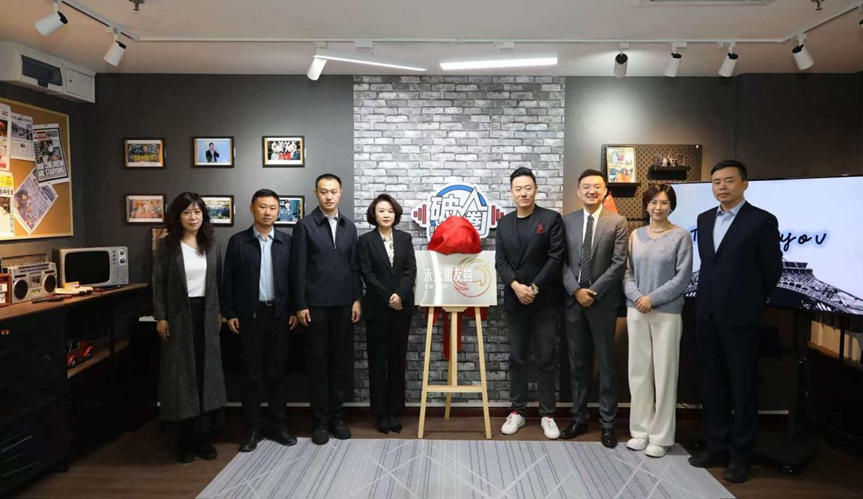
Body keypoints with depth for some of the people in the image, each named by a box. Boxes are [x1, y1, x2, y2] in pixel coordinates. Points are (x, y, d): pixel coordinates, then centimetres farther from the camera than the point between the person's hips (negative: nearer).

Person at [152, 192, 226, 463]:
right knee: (182, 376, 4)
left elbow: (217, 281, 10)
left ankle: (204, 437, 14)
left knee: (207, 374, 4)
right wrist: (160, 317, -9)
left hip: (205, 314, 3)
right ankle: (186, 440, 15)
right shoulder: (166, 245, -3)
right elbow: (158, 283, -4)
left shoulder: (212, 245, 7)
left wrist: (218, 312, 7)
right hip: (178, 316, -3)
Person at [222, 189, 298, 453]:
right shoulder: (238, 241, 1)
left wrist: (294, 310, 0)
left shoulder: (287, 241, 4)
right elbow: (228, 280, 2)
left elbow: (293, 277, 5)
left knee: (277, 371, 9)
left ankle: (277, 424, 20)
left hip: (279, 314, 1)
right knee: (251, 373, 6)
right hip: (249, 314, -1)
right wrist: (229, 313, -3)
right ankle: (252, 428, 17)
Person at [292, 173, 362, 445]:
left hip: (344, 304, 4)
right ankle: (321, 420, 15)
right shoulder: (305, 225, -3)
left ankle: (337, 416, 21)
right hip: (316, 304, -3)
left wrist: (357, 299, 3)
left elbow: (355, 266, 9)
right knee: (318, 362, 5)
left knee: (341, 361, 9)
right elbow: (299, 268, -5)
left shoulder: (349, 227, 10)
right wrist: (301, 305, -9)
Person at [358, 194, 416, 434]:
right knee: (378, 361, 3)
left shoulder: (405, 238, 8)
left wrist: (400, 295, -14)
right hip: (377, 307, -2)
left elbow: (410, 270, 1)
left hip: (402, 307, 2)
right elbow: (367, 274, -6)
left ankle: (395, 412, 15)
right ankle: (380, 414, 12)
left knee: (398, 359, 7)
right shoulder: (365, 240, 0)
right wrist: (388, 298, -12)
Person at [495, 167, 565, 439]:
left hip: (544, 301, -3)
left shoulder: (551, 219, -2)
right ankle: (517, 411, 20)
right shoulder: (504, 223, 9)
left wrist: (534, 288, -14)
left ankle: (547, 414, 15)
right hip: (514, 301, 3)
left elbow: (555, 258, -9)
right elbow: (500, 261, 2)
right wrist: (516, 286, -14)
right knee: (517, 358, 10)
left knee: (545, 359, 4)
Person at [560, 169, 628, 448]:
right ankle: (579, 418, 21)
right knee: (577, 363, 10)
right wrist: (576, 291, -10)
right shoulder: (567, 222, 7)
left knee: (606, 364, 5)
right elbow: (562, 262, 3)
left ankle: (607, 423, 15)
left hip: (603, 302, -2)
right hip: (573, 301, 3)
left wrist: (593, 292, -13)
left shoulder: (617, 222, 0)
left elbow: (619, 264, -7)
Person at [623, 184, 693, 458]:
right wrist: (636, 297, -10)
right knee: (639, 370, 8)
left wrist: (653, 299, -14)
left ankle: (661, 436, 14)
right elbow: (627, 272, 7)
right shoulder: (636, 235, 8)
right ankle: (640, 430, 20)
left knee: (664, 372, 3)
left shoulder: (681, 236, -2)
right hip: (636, 311, 4)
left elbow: (682, 277, -8)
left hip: (667, 312, -3)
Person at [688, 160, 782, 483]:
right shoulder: (704, 219, 10)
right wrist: (712, 295, 16)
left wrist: (751, 301, 9)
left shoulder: (762, 221, -7)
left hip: (740, 317, -5)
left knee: (742, 387, 5)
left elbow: (772, 270, -1)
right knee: (712, 385, 11)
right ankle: (717, 446, 23)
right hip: (706, 314, 5)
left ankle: (740, 455, 17)